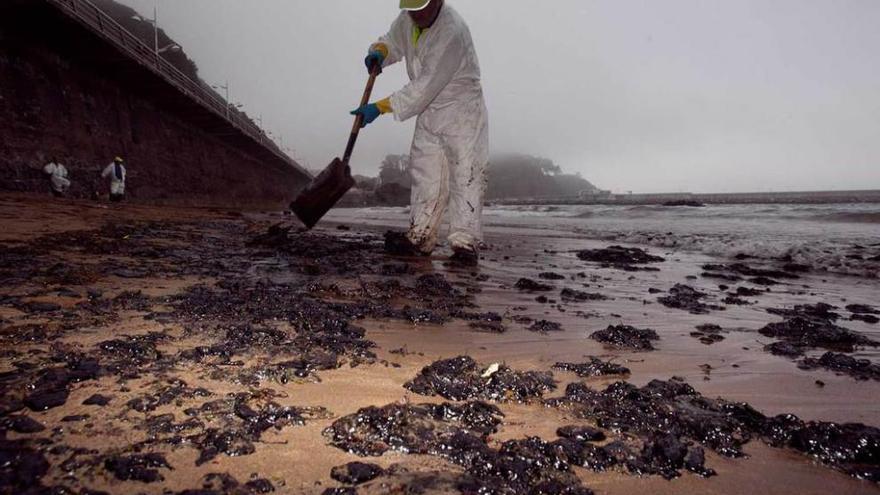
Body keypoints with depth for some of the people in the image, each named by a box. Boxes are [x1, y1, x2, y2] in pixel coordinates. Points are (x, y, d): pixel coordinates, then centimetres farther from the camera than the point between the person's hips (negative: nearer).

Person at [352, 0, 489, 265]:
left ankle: (465, 241, -4)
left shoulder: (452, 31, -27)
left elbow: (426, 86, -31)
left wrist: (380, 108, -29)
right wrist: (379, 51, -10)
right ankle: (419, 239, 10)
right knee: (425, 175, 5)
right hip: (429, 113, 7)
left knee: (466, 176, -8)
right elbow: (392, 42, 17)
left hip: (462, 113, -7)